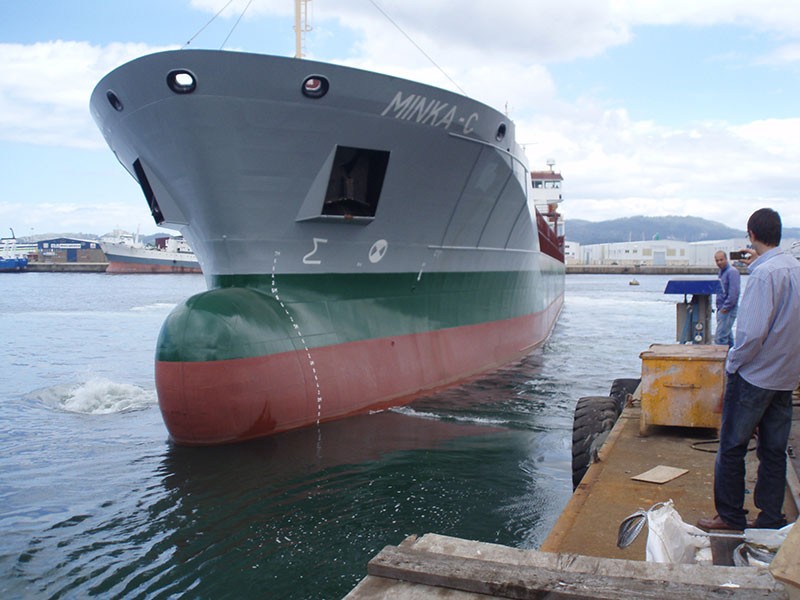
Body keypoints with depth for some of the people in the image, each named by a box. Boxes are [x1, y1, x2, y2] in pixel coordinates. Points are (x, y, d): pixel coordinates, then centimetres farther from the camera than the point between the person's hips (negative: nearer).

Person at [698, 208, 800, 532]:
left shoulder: (763, 275, -20)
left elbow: (752, 331, -25)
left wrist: (733, 363, -9)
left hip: (754, 375, -8)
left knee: (732, 447, 5)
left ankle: (730, 516, 14)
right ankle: (771, 520, 20)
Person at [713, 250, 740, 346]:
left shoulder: (732, 272, -14)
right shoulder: (722, 272, 16)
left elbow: (734, 293, -21)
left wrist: (725, 307, -18)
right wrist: (719, 307, 16)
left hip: (728, 310, -10)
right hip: (722, 309, 10)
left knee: (719, 337, -12)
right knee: (727, 336, 15)